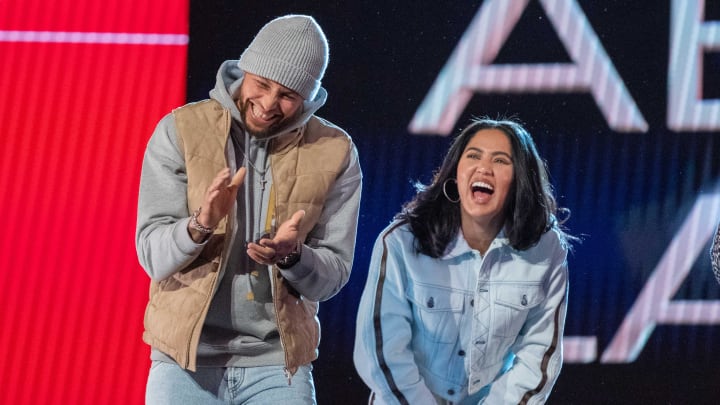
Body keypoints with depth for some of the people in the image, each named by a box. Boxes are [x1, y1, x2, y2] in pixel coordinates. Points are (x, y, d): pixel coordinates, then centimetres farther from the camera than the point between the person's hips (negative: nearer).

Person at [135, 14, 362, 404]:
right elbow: (153, 256, -8)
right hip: (187, 359, -1)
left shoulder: (334, 153, -1)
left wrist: (292, 256, -23)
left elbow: (333, 274, -1)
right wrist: (200, 226, -29)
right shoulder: (181, 130, -4)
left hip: (277, 365, 1)